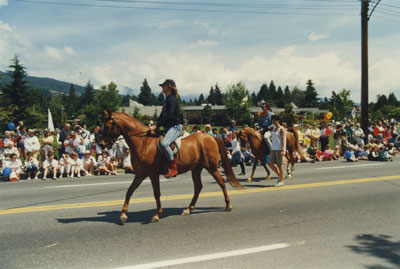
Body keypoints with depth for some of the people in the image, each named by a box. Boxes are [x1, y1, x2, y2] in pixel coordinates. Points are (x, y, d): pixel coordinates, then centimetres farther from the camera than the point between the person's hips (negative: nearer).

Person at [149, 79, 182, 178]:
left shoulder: (172, 99, -11)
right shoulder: (167, 100, 20)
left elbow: (168, 116, -21)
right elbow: (162, 116, 21)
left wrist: (156, 125, -22)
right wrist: (155, 125, 9)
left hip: (175, 127, -11)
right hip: (168, 127, 11)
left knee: (164, 143, -34)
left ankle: (173, 168, -27)